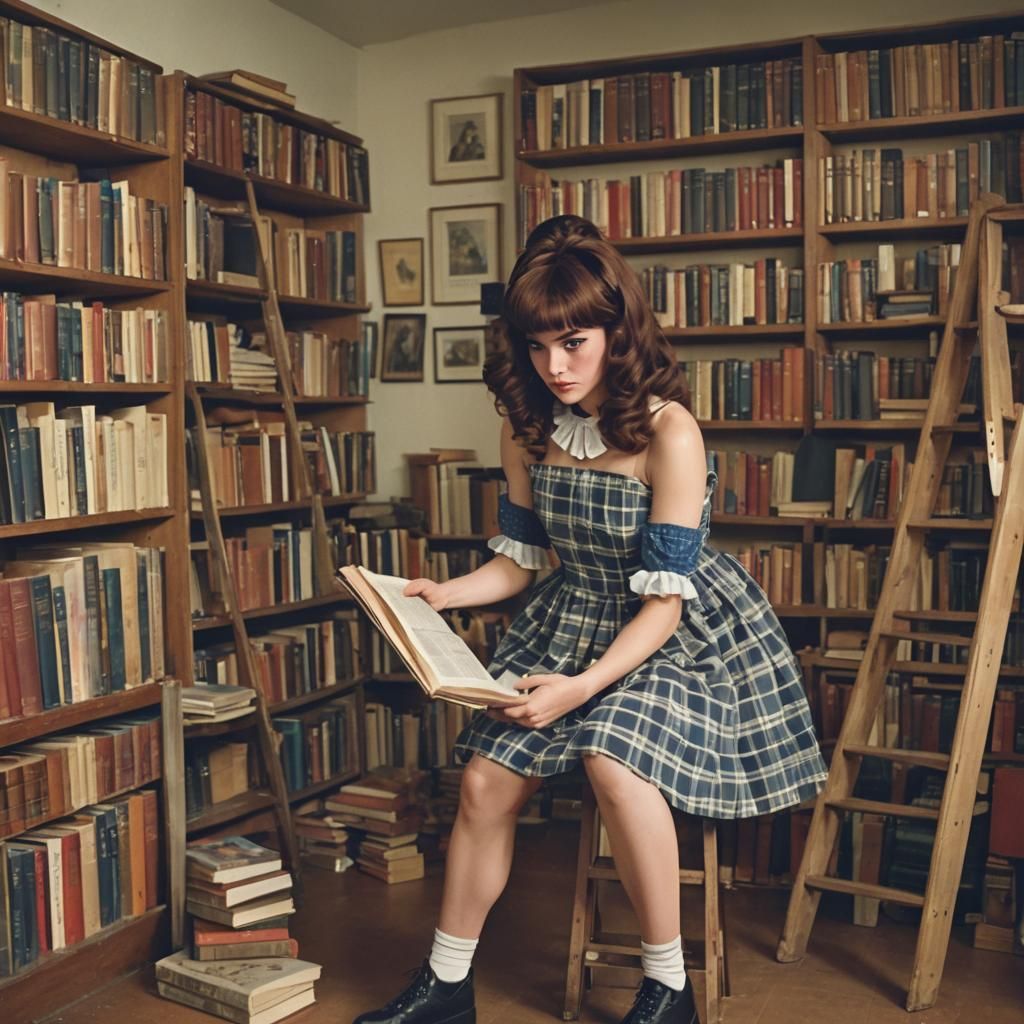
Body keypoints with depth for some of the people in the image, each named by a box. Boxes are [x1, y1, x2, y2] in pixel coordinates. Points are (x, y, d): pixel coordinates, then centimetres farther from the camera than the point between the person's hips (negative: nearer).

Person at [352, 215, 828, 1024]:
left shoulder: (668, 433, -22)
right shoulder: (527, 430, -3)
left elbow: (664, 600, -22)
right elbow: (519, 561, 6)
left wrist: (584, 685, -30)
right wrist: (443, 594, -11)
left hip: (681, 633, -6)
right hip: (573, 621, 6)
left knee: (615, 760, -31)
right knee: (487, 781, -6)